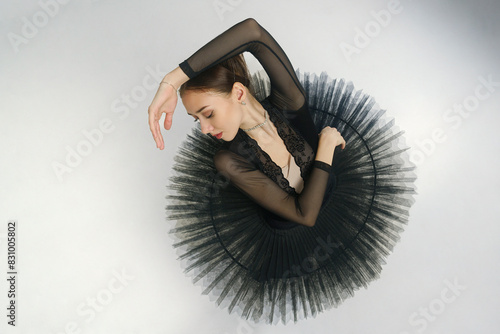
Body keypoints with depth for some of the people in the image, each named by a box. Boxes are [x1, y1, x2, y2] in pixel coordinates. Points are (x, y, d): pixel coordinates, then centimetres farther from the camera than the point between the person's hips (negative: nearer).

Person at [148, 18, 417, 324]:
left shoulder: (287, 105, -31)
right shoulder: (228, 160, -32)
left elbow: (254, 31, -48)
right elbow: (304, 214, -33)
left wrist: (171, 80, -45)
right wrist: (327, 141, -31)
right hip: (287, 239, -1)